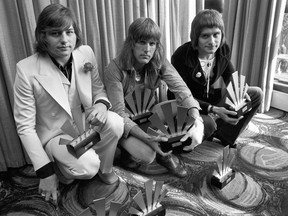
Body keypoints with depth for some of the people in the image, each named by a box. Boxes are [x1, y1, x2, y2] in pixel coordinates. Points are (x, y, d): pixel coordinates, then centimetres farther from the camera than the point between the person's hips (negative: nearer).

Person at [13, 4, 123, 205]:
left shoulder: (86, 53, -11)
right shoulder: (27, 70, -22)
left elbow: (98, 89, 4)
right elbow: (25, 126, -16)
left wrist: (102, 104, -22)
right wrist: (46, 173, -15)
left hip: (86, 123, 4)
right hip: (55, 134, -4)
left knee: (115, 122, -26)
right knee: (87, 166, -30)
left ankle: (105, 169, 4)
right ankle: (61, 170, 9)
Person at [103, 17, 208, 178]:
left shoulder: (160, 63, -13)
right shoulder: (115, 70, -24)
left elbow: (182, 91, -22)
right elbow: (119, 113, -26)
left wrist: (197, 122, -40)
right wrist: (147, 138, -38)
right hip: (126, 122, -4)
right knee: (146, 155, -32)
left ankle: (165, 152, 5)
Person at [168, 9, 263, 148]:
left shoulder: (224, 50, -10)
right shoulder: (181, 57, -28)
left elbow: (231, 77, 7)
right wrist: (213, 110, -36)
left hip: (213, 98, 7)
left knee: (257, 94, 2)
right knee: (208, 123, -37)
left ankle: (224, 137, 3)